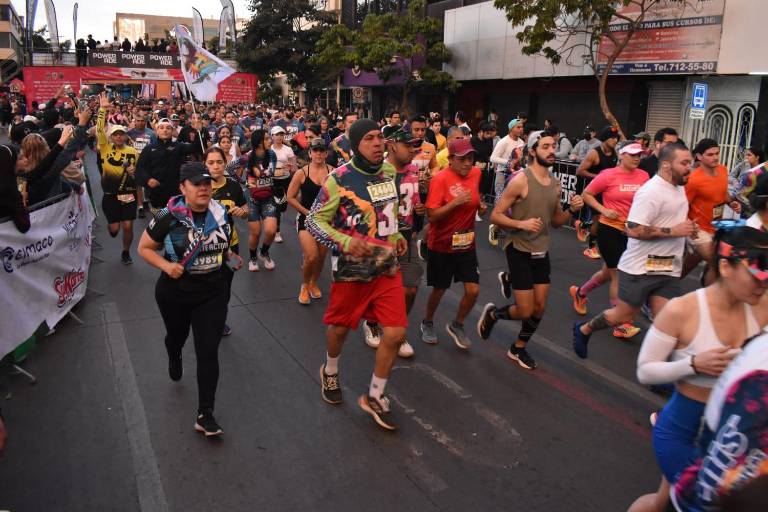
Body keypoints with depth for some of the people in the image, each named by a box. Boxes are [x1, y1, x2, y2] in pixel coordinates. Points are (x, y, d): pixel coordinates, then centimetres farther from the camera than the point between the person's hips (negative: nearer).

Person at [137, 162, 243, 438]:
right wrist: (167, 266, -22)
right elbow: (144, 248, -7)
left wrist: (231, 258, 2)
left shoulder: (220, 213, -4)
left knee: (208, 352, -5)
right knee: (177, 335, 26)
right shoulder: (169, 217, -16)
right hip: (175, 293, -1)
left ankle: (205, 415, 4)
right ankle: (174, 360, 65)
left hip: (213, 294, 1)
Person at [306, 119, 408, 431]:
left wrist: (396, 234, 9)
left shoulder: (388, 172, 5)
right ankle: (330, 371, 49)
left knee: (395, 333, -1)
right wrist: (344, 242, -26)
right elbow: (314, 220, -12)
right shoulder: (339, 179, -15)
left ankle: (375, 397, 20)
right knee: (340, 328, 15)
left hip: (388, 268, 5)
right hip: (352, 269, -4)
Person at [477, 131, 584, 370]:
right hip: (519, 250, -6)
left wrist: (572, 210, -5)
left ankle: (519, 348, 32)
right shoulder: (520, 180, -16)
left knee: (540, 307, 9)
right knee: (525, 311, -4)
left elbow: (556, 221, 14)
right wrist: (521, 224, -29)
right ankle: (492, 313, 28)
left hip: (542, 251, 7)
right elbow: (495, 216, -15)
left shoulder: (556, 183, 5)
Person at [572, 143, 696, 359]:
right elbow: (634, 230, -26)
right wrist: (674, 231, -22)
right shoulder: (651, 191, -18)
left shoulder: (679, 187, 12)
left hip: (668, 270, 8)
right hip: (641, 268, -8)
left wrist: (687, 227, 6)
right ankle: (583, 330, 30)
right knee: (624, 315, 5)